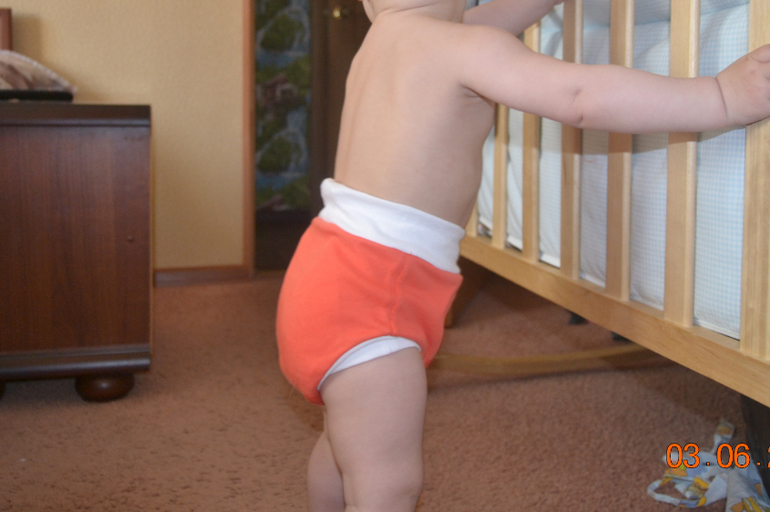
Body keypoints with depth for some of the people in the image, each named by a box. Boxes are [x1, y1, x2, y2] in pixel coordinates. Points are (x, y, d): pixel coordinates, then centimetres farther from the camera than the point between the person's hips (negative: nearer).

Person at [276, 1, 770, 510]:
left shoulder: (381, 42, 11)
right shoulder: (460, 46, -16)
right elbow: (582, 98, -27)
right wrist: (723, 97, -25)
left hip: (330, 270, 10)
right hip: (367, 295, -10)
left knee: (343, 440, 30)